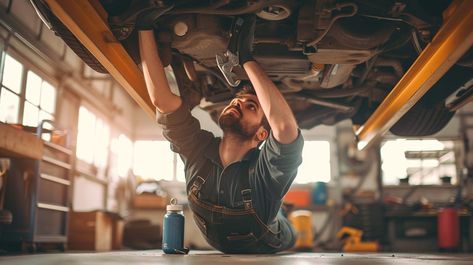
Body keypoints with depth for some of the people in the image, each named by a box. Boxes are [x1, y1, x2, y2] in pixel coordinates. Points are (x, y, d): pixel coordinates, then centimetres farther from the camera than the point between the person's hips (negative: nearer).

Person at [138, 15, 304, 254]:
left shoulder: (265, 171, -27)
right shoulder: (197, 151, -16)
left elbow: (286, 126, -47)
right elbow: (161, 99, -24)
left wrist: (246, 58, -43)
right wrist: (145, 26, -27)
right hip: (221, 254, 3)